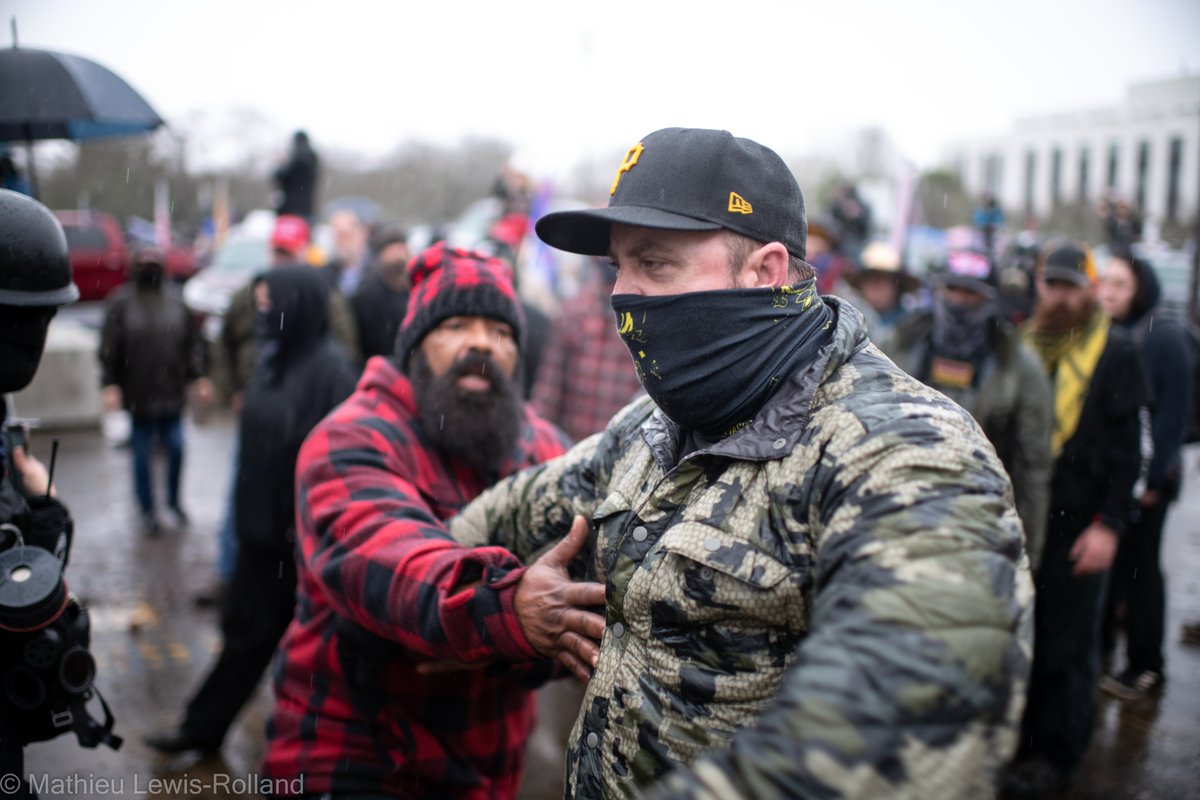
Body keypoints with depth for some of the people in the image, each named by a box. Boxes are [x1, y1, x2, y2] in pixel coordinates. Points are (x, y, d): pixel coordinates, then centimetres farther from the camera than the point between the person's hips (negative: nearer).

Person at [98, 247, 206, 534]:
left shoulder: (175, 300, 3)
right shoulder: (122, 302, -4)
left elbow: (192, 342, 8)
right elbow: (109, 349, -3)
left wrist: (198, 376, 5)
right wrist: (110, 385, -7)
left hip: (172, 392, 2)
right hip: (138, 395, -2)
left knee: (176, 448, 5)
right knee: (142, 454, 7)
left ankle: (174, 500, 26)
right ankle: (147, 510, 22)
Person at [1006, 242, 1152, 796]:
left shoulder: (1116, 353, 0)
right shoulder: (1021, 346, 9)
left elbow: (1128, 447, -3)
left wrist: (1109, 523, -10)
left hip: (1078, 523, -3)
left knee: (1066, 644, 5)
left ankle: (1056, 755, 19)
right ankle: (1014, 739, 26)